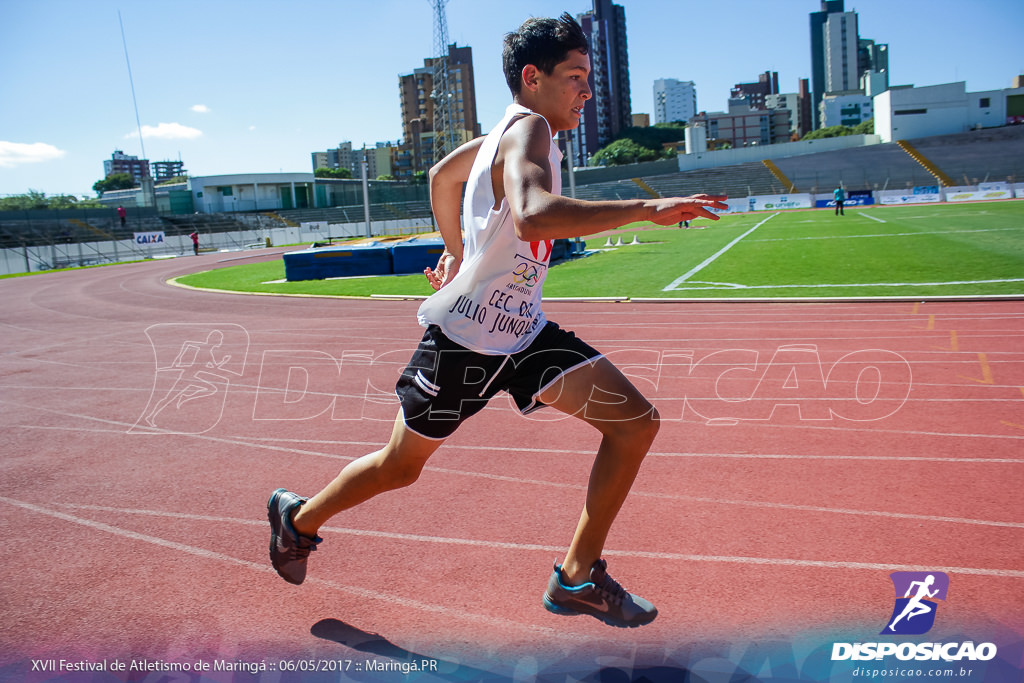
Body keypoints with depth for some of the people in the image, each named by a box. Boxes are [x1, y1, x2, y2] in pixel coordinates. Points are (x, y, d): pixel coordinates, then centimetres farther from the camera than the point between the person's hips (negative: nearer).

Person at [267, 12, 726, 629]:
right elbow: (532, 215, -41)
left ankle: (578, 577, 5)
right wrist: (646, 208, -37)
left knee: (636, 422, -5)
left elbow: (442, 174, 27)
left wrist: (457, 253, 31)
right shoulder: (528, 129, -18)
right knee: (400, 467, 11)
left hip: (523, 331, 9)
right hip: (464, 336, -8)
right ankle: (299, 517, 41)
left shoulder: (514, 132, 11)